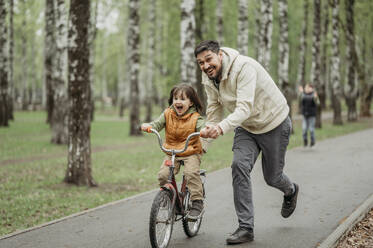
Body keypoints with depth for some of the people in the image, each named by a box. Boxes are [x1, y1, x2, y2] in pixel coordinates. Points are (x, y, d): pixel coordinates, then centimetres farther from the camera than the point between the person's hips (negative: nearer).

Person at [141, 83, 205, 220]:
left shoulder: (195, 117, -6)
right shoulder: (168, 114, 3)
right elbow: (157, 124, -3)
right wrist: (148, 126, -26)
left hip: (191, 153, -3)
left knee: (191, 172, -29)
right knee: (163, 174, -16)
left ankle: (197, 202, -16)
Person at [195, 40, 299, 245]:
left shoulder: (243, 67, -33)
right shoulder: (208, 78, -9)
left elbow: (245, 107, -42)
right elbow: (214, 107, 6)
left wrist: (222, 128, -56)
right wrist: (208, 135, -3)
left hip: (274, 122, -5)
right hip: (246, 128, 6)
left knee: (272, 177, 7)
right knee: (239, 166, -17)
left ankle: (291, 191, 47)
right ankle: (246, 228, -11)